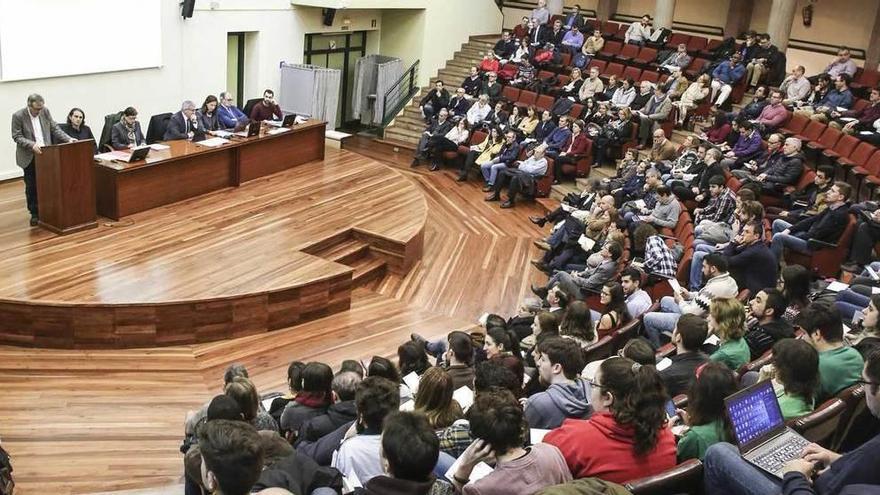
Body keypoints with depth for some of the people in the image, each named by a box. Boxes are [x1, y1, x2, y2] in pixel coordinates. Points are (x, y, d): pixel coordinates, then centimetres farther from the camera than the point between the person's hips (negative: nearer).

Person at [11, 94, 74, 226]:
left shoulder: (45, 111, 0)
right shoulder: (18, 116, -10)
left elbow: (54, 128, 5)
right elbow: (17, 137, -11)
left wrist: (68, 139, -9)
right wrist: (32, 145, -26)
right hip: (29, 157, -2)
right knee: (31, 187, 5)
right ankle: (34, 214, 15)